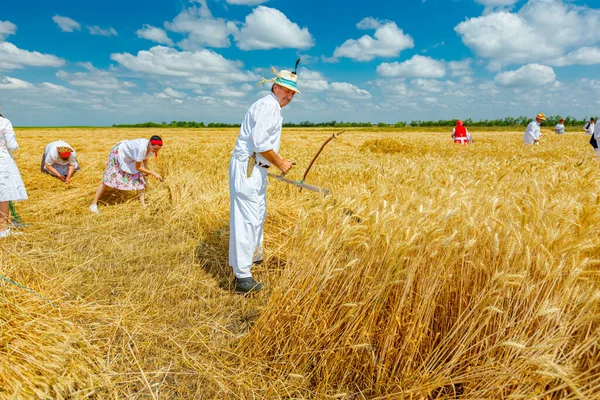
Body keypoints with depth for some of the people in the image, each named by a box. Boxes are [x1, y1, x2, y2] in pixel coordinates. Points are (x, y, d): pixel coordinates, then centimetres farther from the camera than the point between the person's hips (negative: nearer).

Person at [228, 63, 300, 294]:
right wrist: (279, 163, -14)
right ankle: (242, 277, -7)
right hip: (246, 168, -11)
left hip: (256, 169, 11)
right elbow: (260, 142, -23)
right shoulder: (268, 105, -14)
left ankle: (254, 255, 44)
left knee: (258, 214, 24)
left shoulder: (272, 108, 19)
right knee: (246, 219, -11)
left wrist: (278, 162, 20)